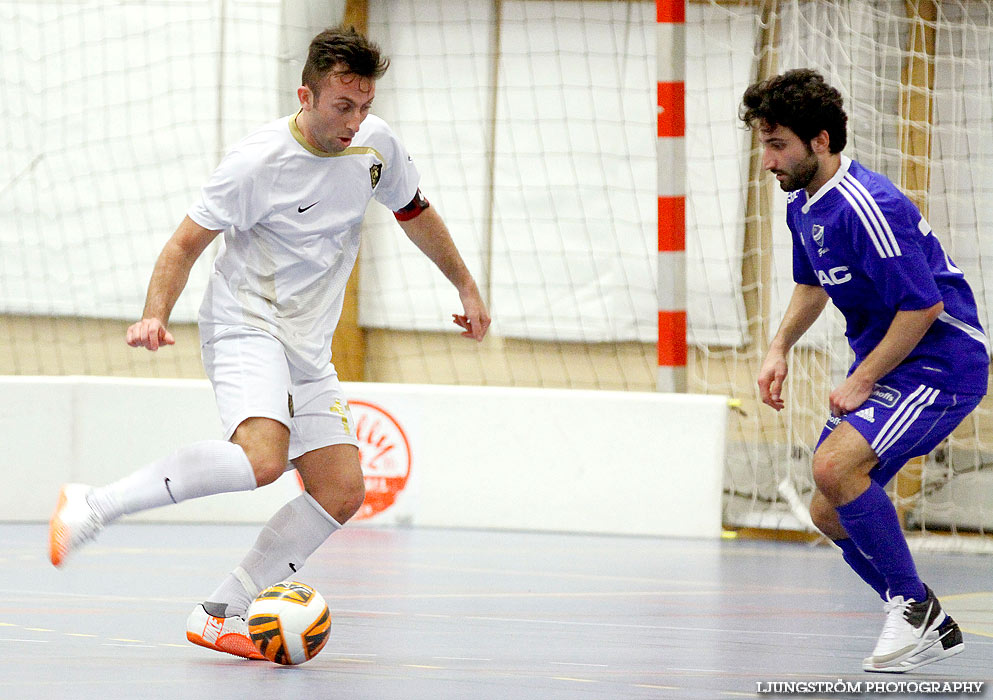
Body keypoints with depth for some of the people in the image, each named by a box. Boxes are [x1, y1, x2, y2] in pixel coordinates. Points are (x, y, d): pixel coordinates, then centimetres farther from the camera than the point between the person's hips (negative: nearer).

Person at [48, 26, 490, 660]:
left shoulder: (376, 143, 3)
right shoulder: (258, 162, -16)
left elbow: (415, 213, 22)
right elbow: (186, 245, -11)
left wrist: (467, 287, 26)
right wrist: (156, 317, -27)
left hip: (308, 352, 8)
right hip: (246, 328, -8)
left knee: (343, 492, -3)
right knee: (262, 458, -33)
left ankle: (221, 614, 5)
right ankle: (90, 508, -26)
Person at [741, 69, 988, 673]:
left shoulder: (866, 206, -24)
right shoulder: (804, 205, 6)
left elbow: (922, 305, -25)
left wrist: (861, 381, -18)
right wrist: (780, 348, 12)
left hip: (943, 362, -10)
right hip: (882, 365, 10)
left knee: (835, 465, -27)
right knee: (830, 513, 6)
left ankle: (913, 605, -12)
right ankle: (932, 628, 20)